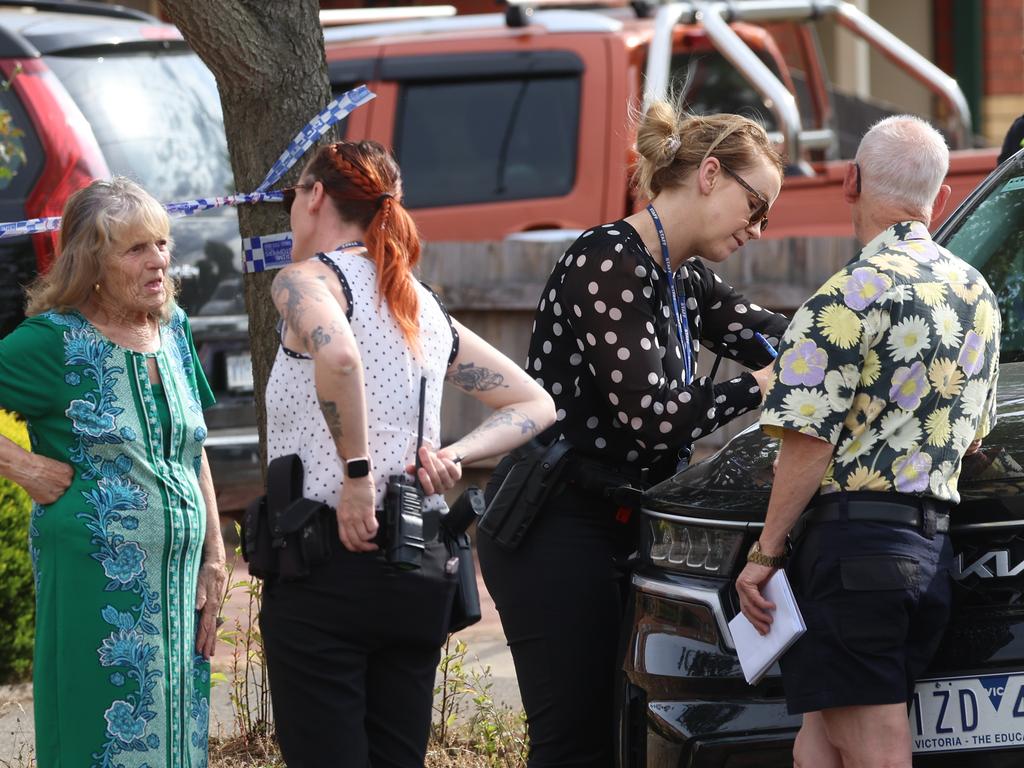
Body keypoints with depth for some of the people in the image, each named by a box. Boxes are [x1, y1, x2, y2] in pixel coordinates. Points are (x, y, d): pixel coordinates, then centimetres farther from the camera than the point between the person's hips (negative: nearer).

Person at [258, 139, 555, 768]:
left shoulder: (308, 279, -5)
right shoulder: (426, 308, 17)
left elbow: (337, 355, -29)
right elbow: (536, 405, 20)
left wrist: (358, 472, -20)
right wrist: (455, 456, 5)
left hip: (327, 562, -7)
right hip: (422, 571, 7)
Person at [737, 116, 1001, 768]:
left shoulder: (857, 291, -10)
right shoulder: (977, 293, 15)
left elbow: (808, 441, -13)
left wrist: (767, 553, -7)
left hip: (855, 541, -8)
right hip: (933, 546, 8)